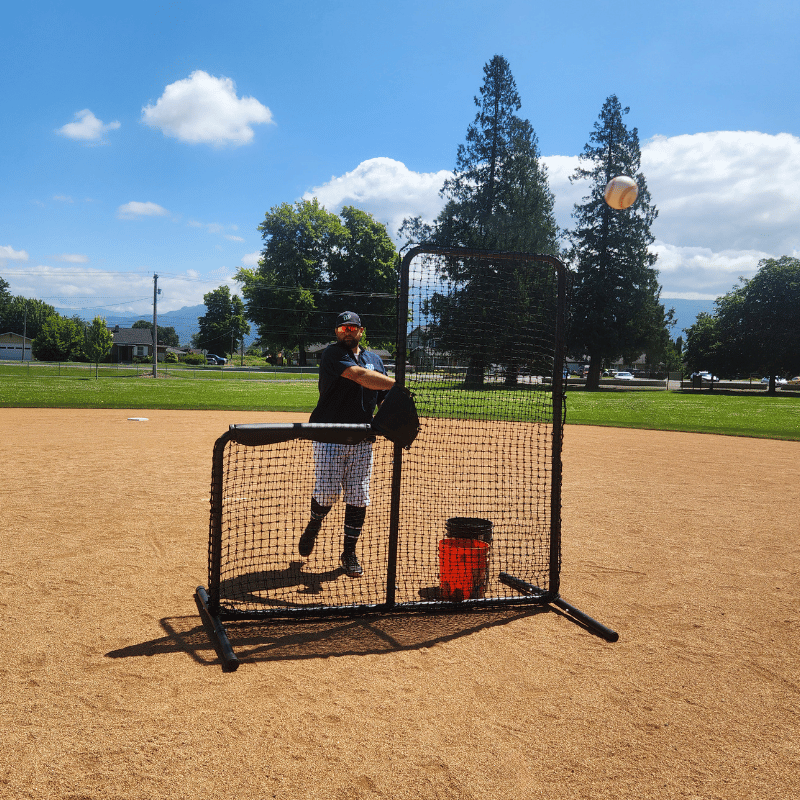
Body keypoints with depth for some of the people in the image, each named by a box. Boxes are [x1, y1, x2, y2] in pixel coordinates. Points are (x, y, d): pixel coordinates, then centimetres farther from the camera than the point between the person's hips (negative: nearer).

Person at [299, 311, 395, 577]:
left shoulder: (375, 359, 16)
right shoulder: (332, 354, -4)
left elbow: (385, 398, 16)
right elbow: (360, 376, -21)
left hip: (363, 440, 5)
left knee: (358, 498, 3)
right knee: (327, 492, -7)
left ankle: (349, 554, 15)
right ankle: (313, 526, 26)